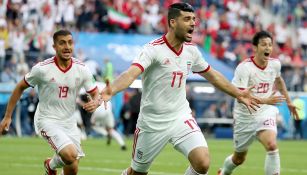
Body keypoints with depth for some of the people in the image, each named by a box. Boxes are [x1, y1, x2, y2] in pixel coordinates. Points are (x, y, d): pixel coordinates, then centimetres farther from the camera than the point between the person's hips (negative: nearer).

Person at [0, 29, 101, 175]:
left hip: (68, 121, 4)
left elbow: (96, 95, 2)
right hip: (47, 120, -4)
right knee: (70, 154, -26)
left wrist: (95, 102, -24)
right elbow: (20, 88, -1)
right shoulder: (42, 69, -15)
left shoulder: (82, 70, -6)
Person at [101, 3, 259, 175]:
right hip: (153, 122, -4)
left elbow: (212, 75, 20)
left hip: (181, 118, 4)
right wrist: (110, 91, -55)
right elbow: (131, 73, -35)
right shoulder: (154, 49, -19)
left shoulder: (191, 50, 1)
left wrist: (238, 94, 24)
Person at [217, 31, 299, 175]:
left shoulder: (275, 64, -4)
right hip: (245, 115, -2)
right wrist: (266, 100, -39)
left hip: (265, 113, 2)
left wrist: (288, 101, 26)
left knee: (271, 145, -28)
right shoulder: (244, 67, -22)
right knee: (239, 159, 16)